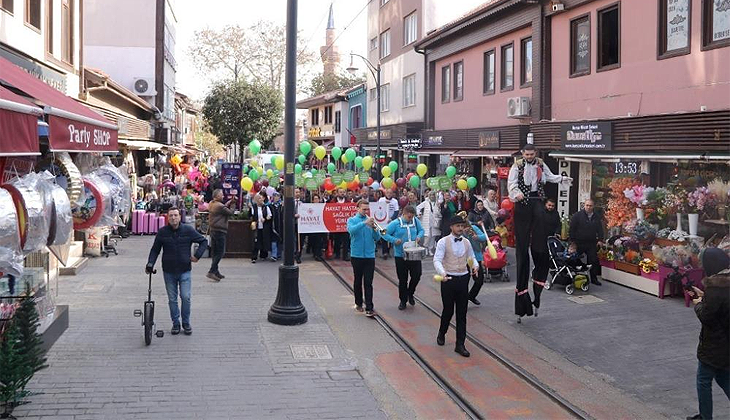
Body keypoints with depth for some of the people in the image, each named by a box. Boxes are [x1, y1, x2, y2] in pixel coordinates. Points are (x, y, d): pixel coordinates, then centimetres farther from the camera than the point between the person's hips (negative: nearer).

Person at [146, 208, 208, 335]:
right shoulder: (162, 232, 0)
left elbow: (203, 241, 8)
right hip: (169, 272, 2)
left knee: (186, 297, -5)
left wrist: (197, 255, -3)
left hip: (184, 271, -1)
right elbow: (155, 250, 8)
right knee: (172, 299, 8)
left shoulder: (188, 230, -3)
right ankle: (175, 323, 21)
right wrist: (150, 264, -5)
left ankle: (186, 323, 12)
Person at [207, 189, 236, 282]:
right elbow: (230, 212, -10)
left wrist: (228, 204, 7)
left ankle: (216, 271, 18)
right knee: (220, 252, -6)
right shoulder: (219, 206, -18)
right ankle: (211, 271, -11)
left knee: (215, 252, 13)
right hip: (219, 231, -10)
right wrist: (233, 205, 2)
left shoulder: (211, 204, 10)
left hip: (212, 230, 10)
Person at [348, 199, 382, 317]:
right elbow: (351, 230, -21)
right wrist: (364, 223, -30)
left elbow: (377, 238, 1)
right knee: (358, 281, 11)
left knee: (368, 282, -5)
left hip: (370, 256, 1)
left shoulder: (370, 220, 8)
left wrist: (374, 229, -17)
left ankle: (369, 308, -8)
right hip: (357, 255, -1)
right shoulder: (352, 220, 3)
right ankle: (358, 303, 28)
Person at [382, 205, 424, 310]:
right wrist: (394, 240, -19)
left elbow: (421, 230, 17)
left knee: (417, 275, -3)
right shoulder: (395, 223, -8)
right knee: (402, 280, 5)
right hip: (400, 255, -2)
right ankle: (403, 300, 22)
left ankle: (410, 293, 26)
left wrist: (419, 236, -4)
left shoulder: (415, 221, 1)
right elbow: (385, 234, -6)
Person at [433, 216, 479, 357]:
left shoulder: (466, 242, 8)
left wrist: (475, 266, -6)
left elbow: (472, 258, 17)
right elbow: (437, 260, -14)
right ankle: (441, 334, 36)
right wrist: (442, 273, -32)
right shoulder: (443, 242, -6)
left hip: (463, 279, 4)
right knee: (448, 310, 7)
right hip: (448, 279, -4)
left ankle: (460, 344, 9)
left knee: (462, 313, 3)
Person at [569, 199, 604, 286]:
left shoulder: (596, 217, 10)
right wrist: (572, 240, -9)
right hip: (579, 243, -3)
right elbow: (572, 229, -5)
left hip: (592, 244, 3)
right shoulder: (577, 216, -3)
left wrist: (600, 240, 2)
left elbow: (600, 229, 13)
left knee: (594, 261, 3)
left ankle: (594, 278, 13)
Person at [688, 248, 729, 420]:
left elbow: (705, 316, -23)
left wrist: (698, 304, -4)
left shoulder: (715, 286, -26)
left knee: (703, 380, 8)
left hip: (714, 346, -8)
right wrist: (703, 296, 12)